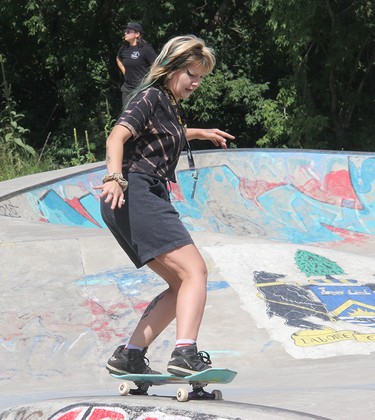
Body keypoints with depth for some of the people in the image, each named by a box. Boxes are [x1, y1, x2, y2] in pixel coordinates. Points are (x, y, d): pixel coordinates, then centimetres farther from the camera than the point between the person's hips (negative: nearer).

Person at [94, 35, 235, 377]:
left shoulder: (170, 104, 23)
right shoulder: (150, 97, -5)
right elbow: (117, 136, -22)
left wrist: (199, 133, 55)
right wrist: (115, 177, -38)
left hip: (147, 200, 10)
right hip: (133, 196, -10)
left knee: (182, 286, 9)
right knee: (195, 271, -20)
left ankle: (129, 356, 6)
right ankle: (185, 354, -35)